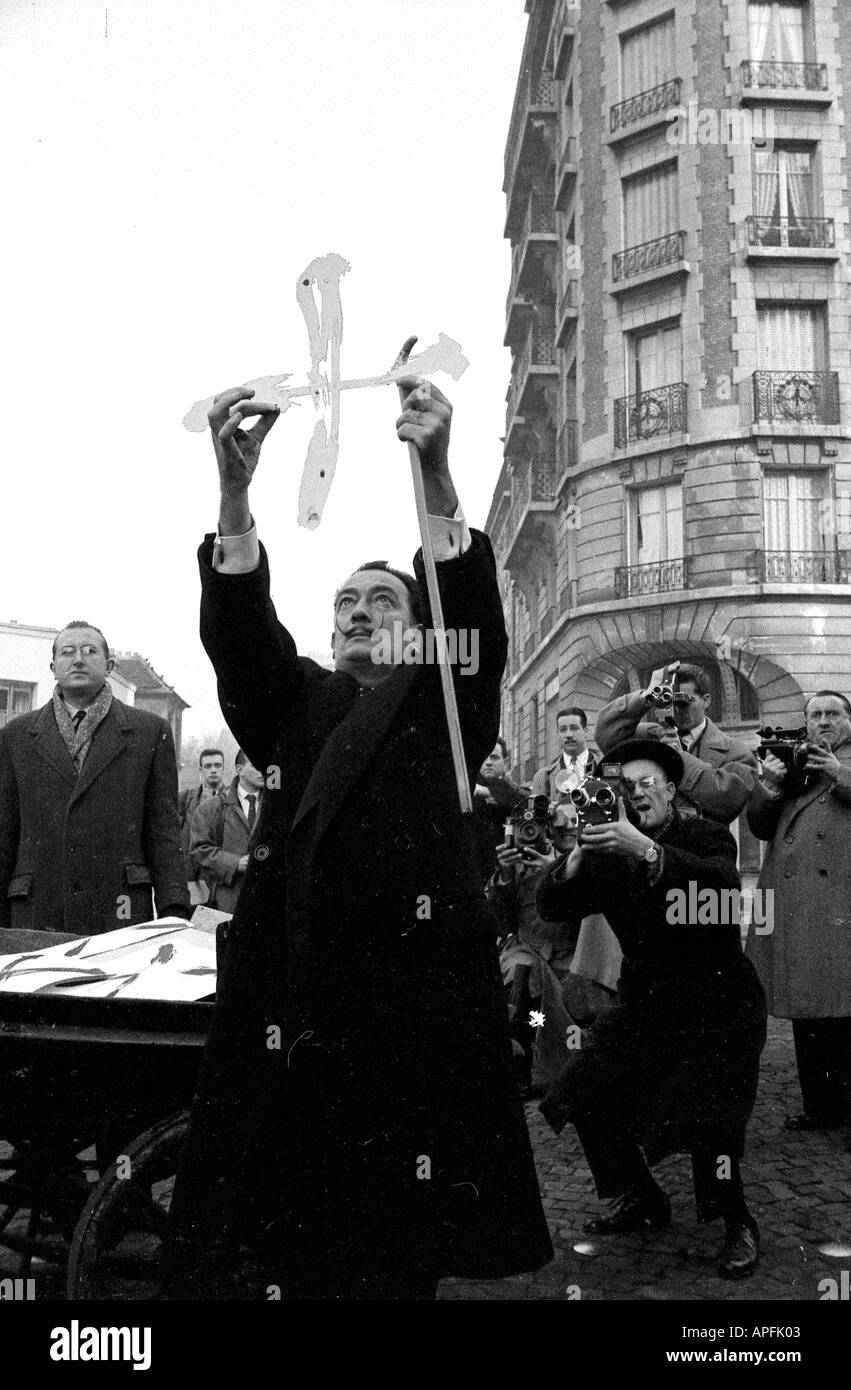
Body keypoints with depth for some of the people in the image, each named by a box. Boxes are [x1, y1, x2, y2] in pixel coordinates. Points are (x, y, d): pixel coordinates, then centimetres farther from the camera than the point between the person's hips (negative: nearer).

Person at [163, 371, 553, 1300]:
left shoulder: (447, 710, 10)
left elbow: (475, 623, -8)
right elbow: (238, 628, -3)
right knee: (289, 1251, 5)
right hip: (292, 1007, 1)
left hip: (417, 1006, -1)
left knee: (400, 1252, 3)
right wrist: (234, 485, -19)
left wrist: (435, 475, -23)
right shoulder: (292, 702, 14)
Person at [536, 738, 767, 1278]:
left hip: (717, 1006, -5)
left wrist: (645, 850, -40)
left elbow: (722, 885, -29)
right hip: (646, 1006, 5)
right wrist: (579, 854, -23)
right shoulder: (611, 856, 5)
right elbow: (552, 906, -3)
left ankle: (740, 1224, 4)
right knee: (590, 1101, 0)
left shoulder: (707, 836, -7)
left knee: (699, 1117, -21)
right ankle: (642, 1198, 25)